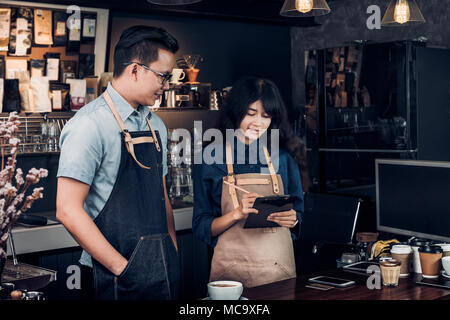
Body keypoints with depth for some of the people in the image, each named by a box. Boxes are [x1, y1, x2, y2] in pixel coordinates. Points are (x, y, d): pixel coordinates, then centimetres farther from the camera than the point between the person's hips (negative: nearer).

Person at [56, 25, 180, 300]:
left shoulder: (156, 126, 10)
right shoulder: (91, 125, -13)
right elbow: (68, 210, -17)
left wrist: (173, 260, 8)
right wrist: (123, 269, -16)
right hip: (114, 277, -7)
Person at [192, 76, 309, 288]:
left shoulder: (283, 157, 6)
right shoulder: (211, 157, -2)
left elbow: (298, 213, 12)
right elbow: (201, 227, -2)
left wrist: (292, 220, -11)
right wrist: (238, 213, -18)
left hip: (280, 265, 2)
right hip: (232, 269, -2)